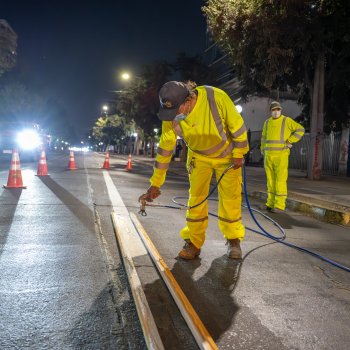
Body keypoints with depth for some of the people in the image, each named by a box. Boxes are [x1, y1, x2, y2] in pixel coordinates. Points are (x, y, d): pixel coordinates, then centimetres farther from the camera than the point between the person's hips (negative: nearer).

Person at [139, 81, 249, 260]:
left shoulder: (217, 97, -34)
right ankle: (193, 242, 13)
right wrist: (155, 184, -13)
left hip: (227, 155, -2)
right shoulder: (171, 117, -23)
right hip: (199, 157, 2)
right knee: (196, 198, 0)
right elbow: (164, 148, -15)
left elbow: (237, 125, -20)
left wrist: (238, 154, -11)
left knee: (230, 198, 3)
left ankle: (233, 240, 22)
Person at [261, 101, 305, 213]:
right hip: (268, 155, 5)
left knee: (280, 180, -8)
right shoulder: (267, 122, 14)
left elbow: (300, 129, -5)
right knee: (270, 180, 7)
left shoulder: (287, 120, -2)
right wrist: (263, 150, 16)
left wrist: (290, 141, -10)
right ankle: (271, 203, 15)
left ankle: (279, 205, -5)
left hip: (281, 155, -5)